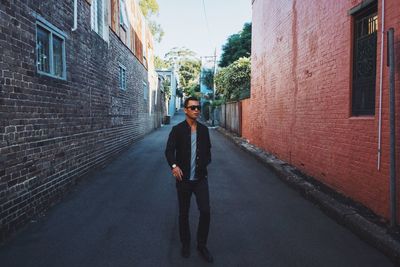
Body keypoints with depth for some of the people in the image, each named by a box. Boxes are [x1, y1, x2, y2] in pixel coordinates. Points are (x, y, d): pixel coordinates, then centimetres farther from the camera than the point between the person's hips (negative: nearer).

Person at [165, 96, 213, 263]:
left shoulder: (204, 129, 5)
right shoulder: (177, 129, -6)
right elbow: (169, 150, -14)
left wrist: (206, 161, 1)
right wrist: (174, 166, -31)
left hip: (201, 178, 2)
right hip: (183, 179, -2)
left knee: (205, 211, -4)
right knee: (184, 213, 11)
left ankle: (202, 245, 17)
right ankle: (185, 244, 32)